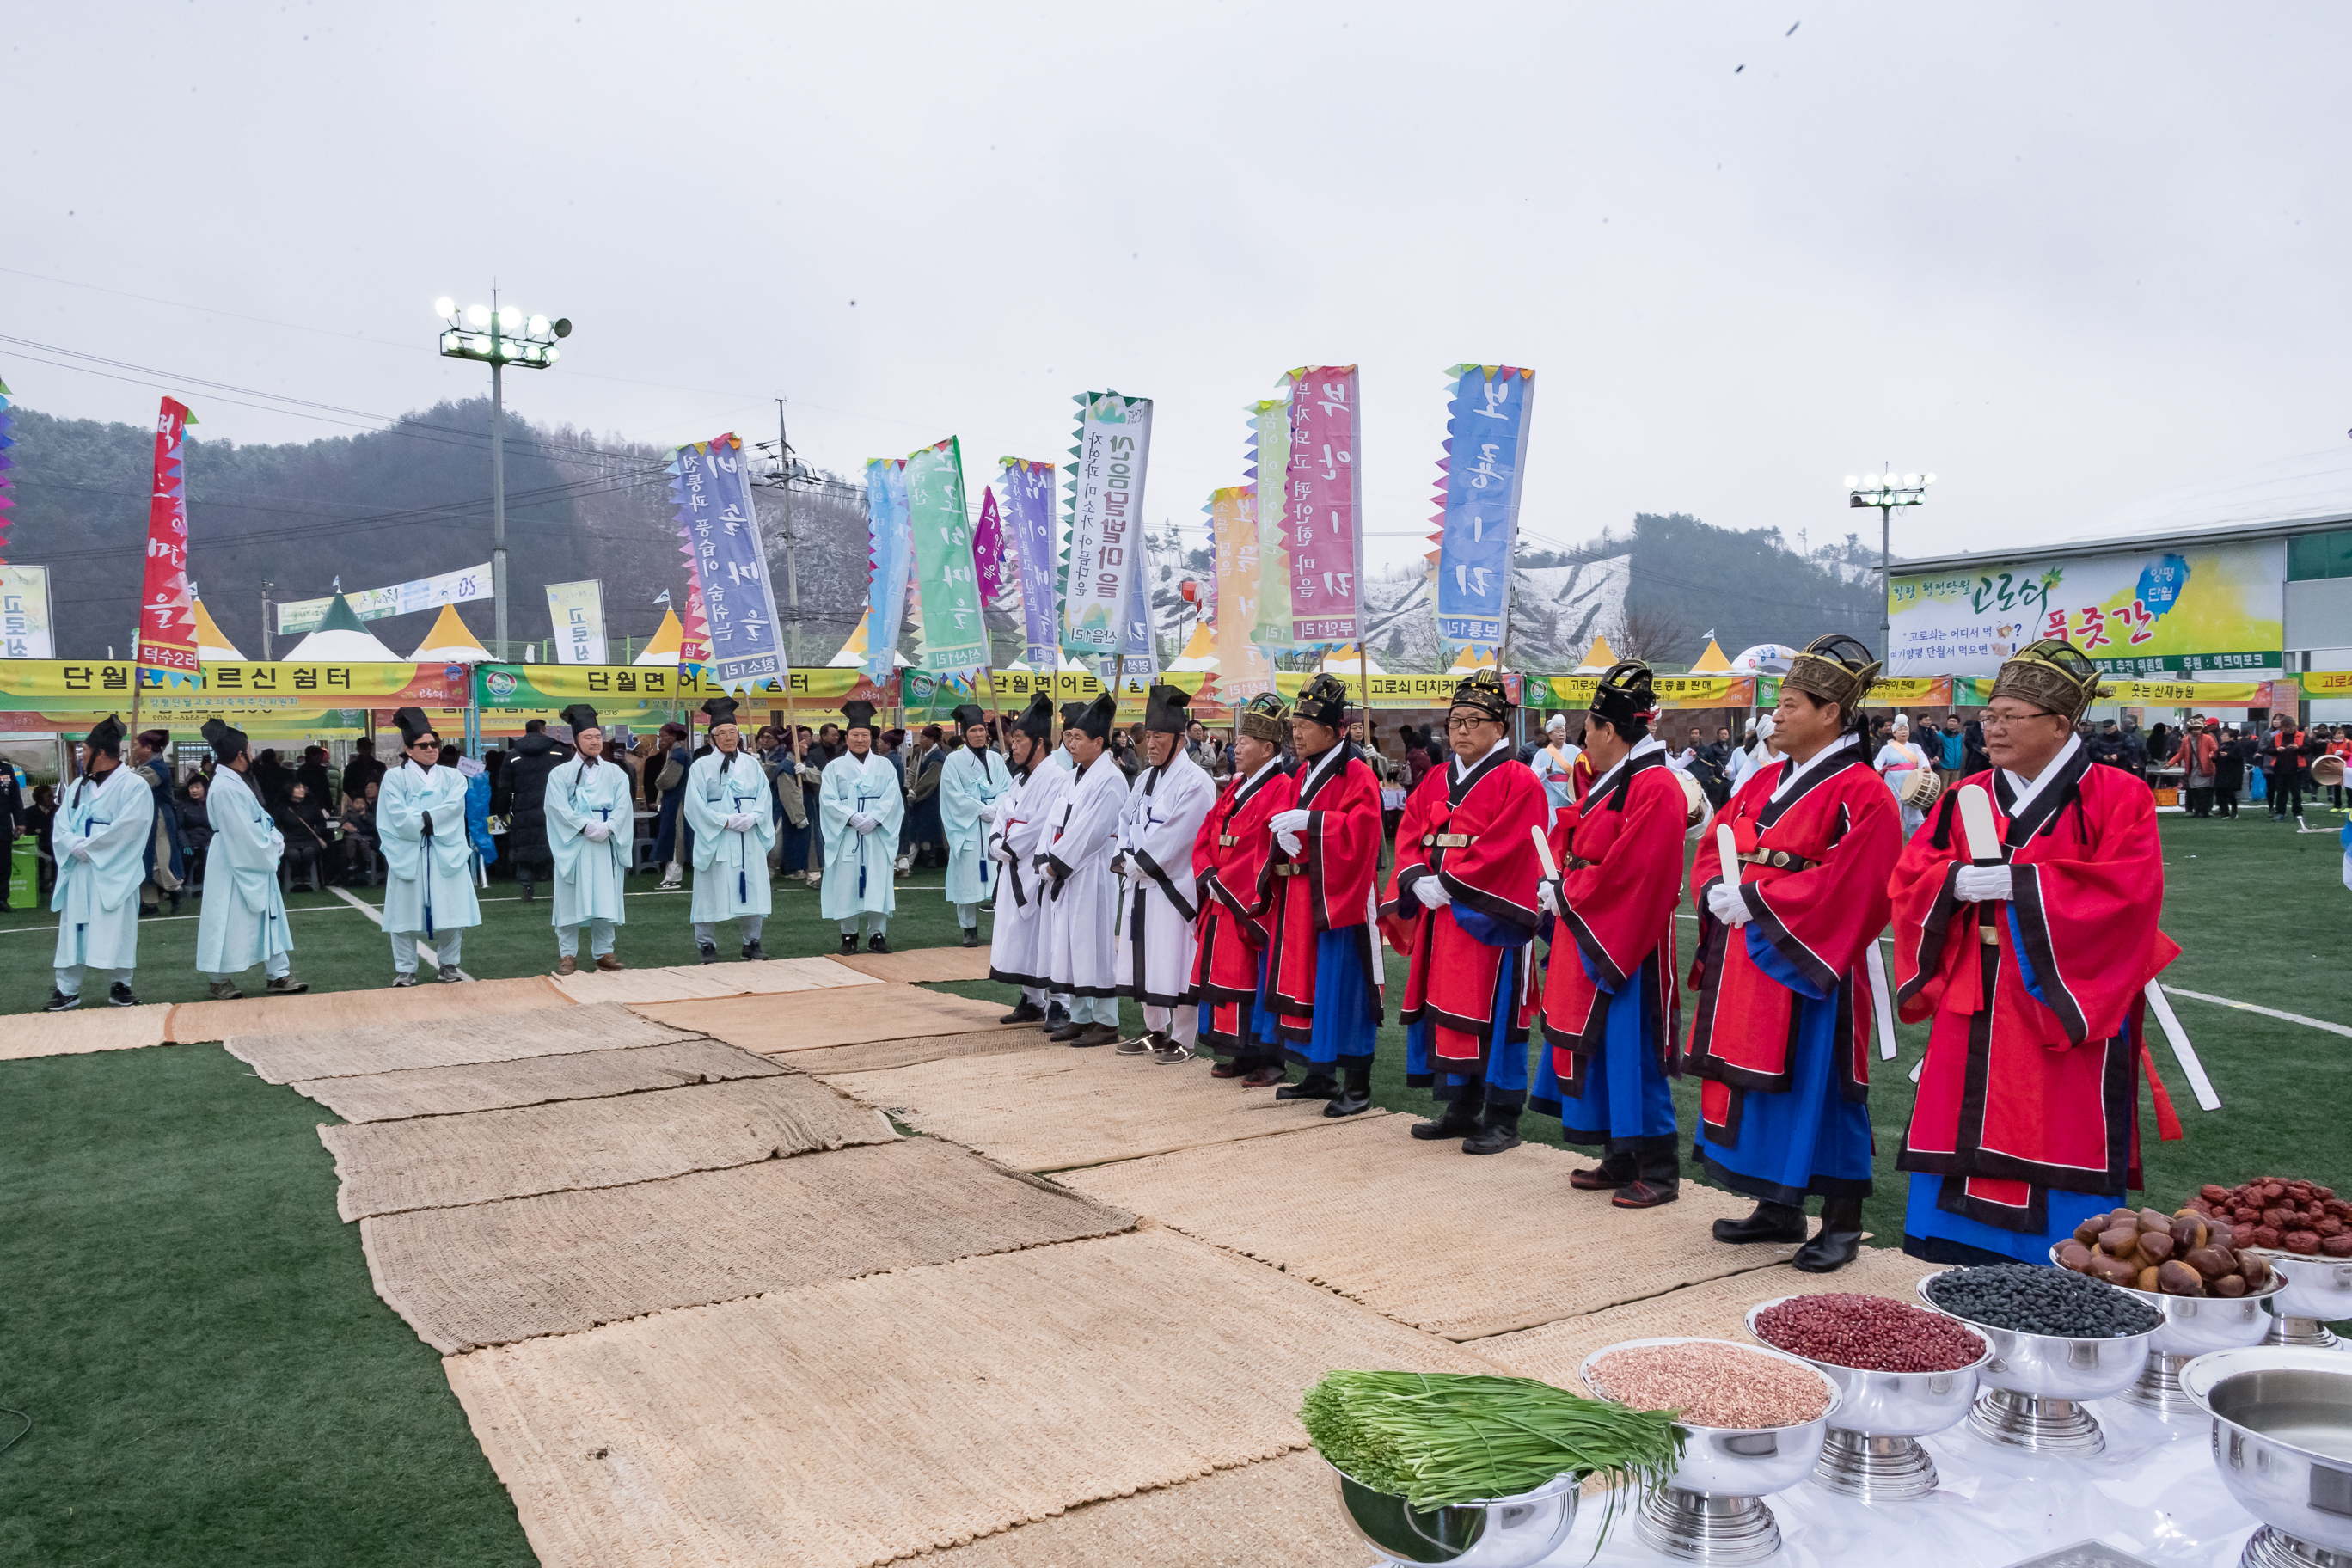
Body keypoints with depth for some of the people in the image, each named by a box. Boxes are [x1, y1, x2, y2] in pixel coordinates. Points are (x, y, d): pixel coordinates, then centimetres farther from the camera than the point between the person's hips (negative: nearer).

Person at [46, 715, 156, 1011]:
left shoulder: (135, 786, -7)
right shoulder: (78, 786, 13)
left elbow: (124, 830, -16)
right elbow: (61, 826, 6)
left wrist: (86, 848, -13)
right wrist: (76, 847, -13)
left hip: (113, 873, -6)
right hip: (78, 872, 6)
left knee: (116, 929, 0)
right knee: (74, 928, 7)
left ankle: (119, 986, 10)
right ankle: (67, 989, 12)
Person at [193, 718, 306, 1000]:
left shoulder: (235, 783, 10)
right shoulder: (226, 788, -21)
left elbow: (259, 818, 11)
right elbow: (242, 832, -23)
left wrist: (275, 839, -2)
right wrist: (270, 850, -12)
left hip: (255, 864, 10)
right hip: (236, 866, -10)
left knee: (268, 918, 11)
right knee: (230, 921, 2)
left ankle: (279, 975, 15)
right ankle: (220, 980, 16)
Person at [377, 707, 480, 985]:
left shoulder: (452, 777, 12)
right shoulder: (395, 777, 4)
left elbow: (453, 807, -7)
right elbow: (398, 816, -9)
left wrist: (422, 818, -15)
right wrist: (432, 821, -11)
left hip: (447, 854, 2)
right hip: (408, 855, -2)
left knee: (450, 910, 3)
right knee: (406, 912, 0)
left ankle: (449, 964, 16)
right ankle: (405, 970, 9)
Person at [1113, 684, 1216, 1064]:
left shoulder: (1195, 782, -13)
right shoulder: (1146, 778, 14)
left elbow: (1173, 838, -18)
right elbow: (1126, 819, 18)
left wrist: (1133, 863, -12)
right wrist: (1122, 856, -1)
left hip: (1174, 884, -8)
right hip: (1141, 883, 8)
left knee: (1175, 959, -4)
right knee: (1146, 958, 14)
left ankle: (1184, 1039, 6)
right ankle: (1155, 1031, 27)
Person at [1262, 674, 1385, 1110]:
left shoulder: (1357, 774, -11)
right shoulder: (1305, 773, 15)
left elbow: (1360, 831, -21)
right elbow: (1287, 818, 15)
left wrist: (1308, 820, -25)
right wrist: (1284, 830, -8)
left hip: (1340, 895, -8)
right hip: (1302, 895, 8)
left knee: (1344, 985, -5)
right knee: (1307, 981, 12)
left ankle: (1357, 1085, 3)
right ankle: (1320, 1074, 24)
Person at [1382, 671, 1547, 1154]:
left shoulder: (1518, 782, -6)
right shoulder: (1436, 781, 15)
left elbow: (1504, 849, -16)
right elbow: (1408, 835, 9)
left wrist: (1448, 883, -18)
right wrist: (1419, 880, -10)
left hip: (1489, 915, -7)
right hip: (1439, 916, 7)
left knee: (1493, 1014, -4)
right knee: (1447, 1008, 11)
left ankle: (1503, 1119, 5)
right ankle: (1460, 1110, 23)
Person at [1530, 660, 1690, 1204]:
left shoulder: (1655, 790, -17)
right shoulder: (1605, 782, 13)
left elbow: (1624, 872, -22)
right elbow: (1568, 841, 17)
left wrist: (1565, 895, -13)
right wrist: (1556, 885, 0)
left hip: (1625, 944, -10)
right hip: (1585, 938, 10)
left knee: (1632, 1052, -4)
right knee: (1598, 1047, 14)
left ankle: (1659, 1172, 8)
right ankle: (1620, 1161, 26)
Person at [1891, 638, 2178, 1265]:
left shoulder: (2117, 799, -3)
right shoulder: (1967, 800, 10)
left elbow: (2128, 890, -15)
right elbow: (1909, 880, 7)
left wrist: (2020, 882, -19)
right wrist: (1956, 881, -15)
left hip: (2061, 1013, -4)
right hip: (1973, 1020, 5)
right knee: (1966, 1143, 7)